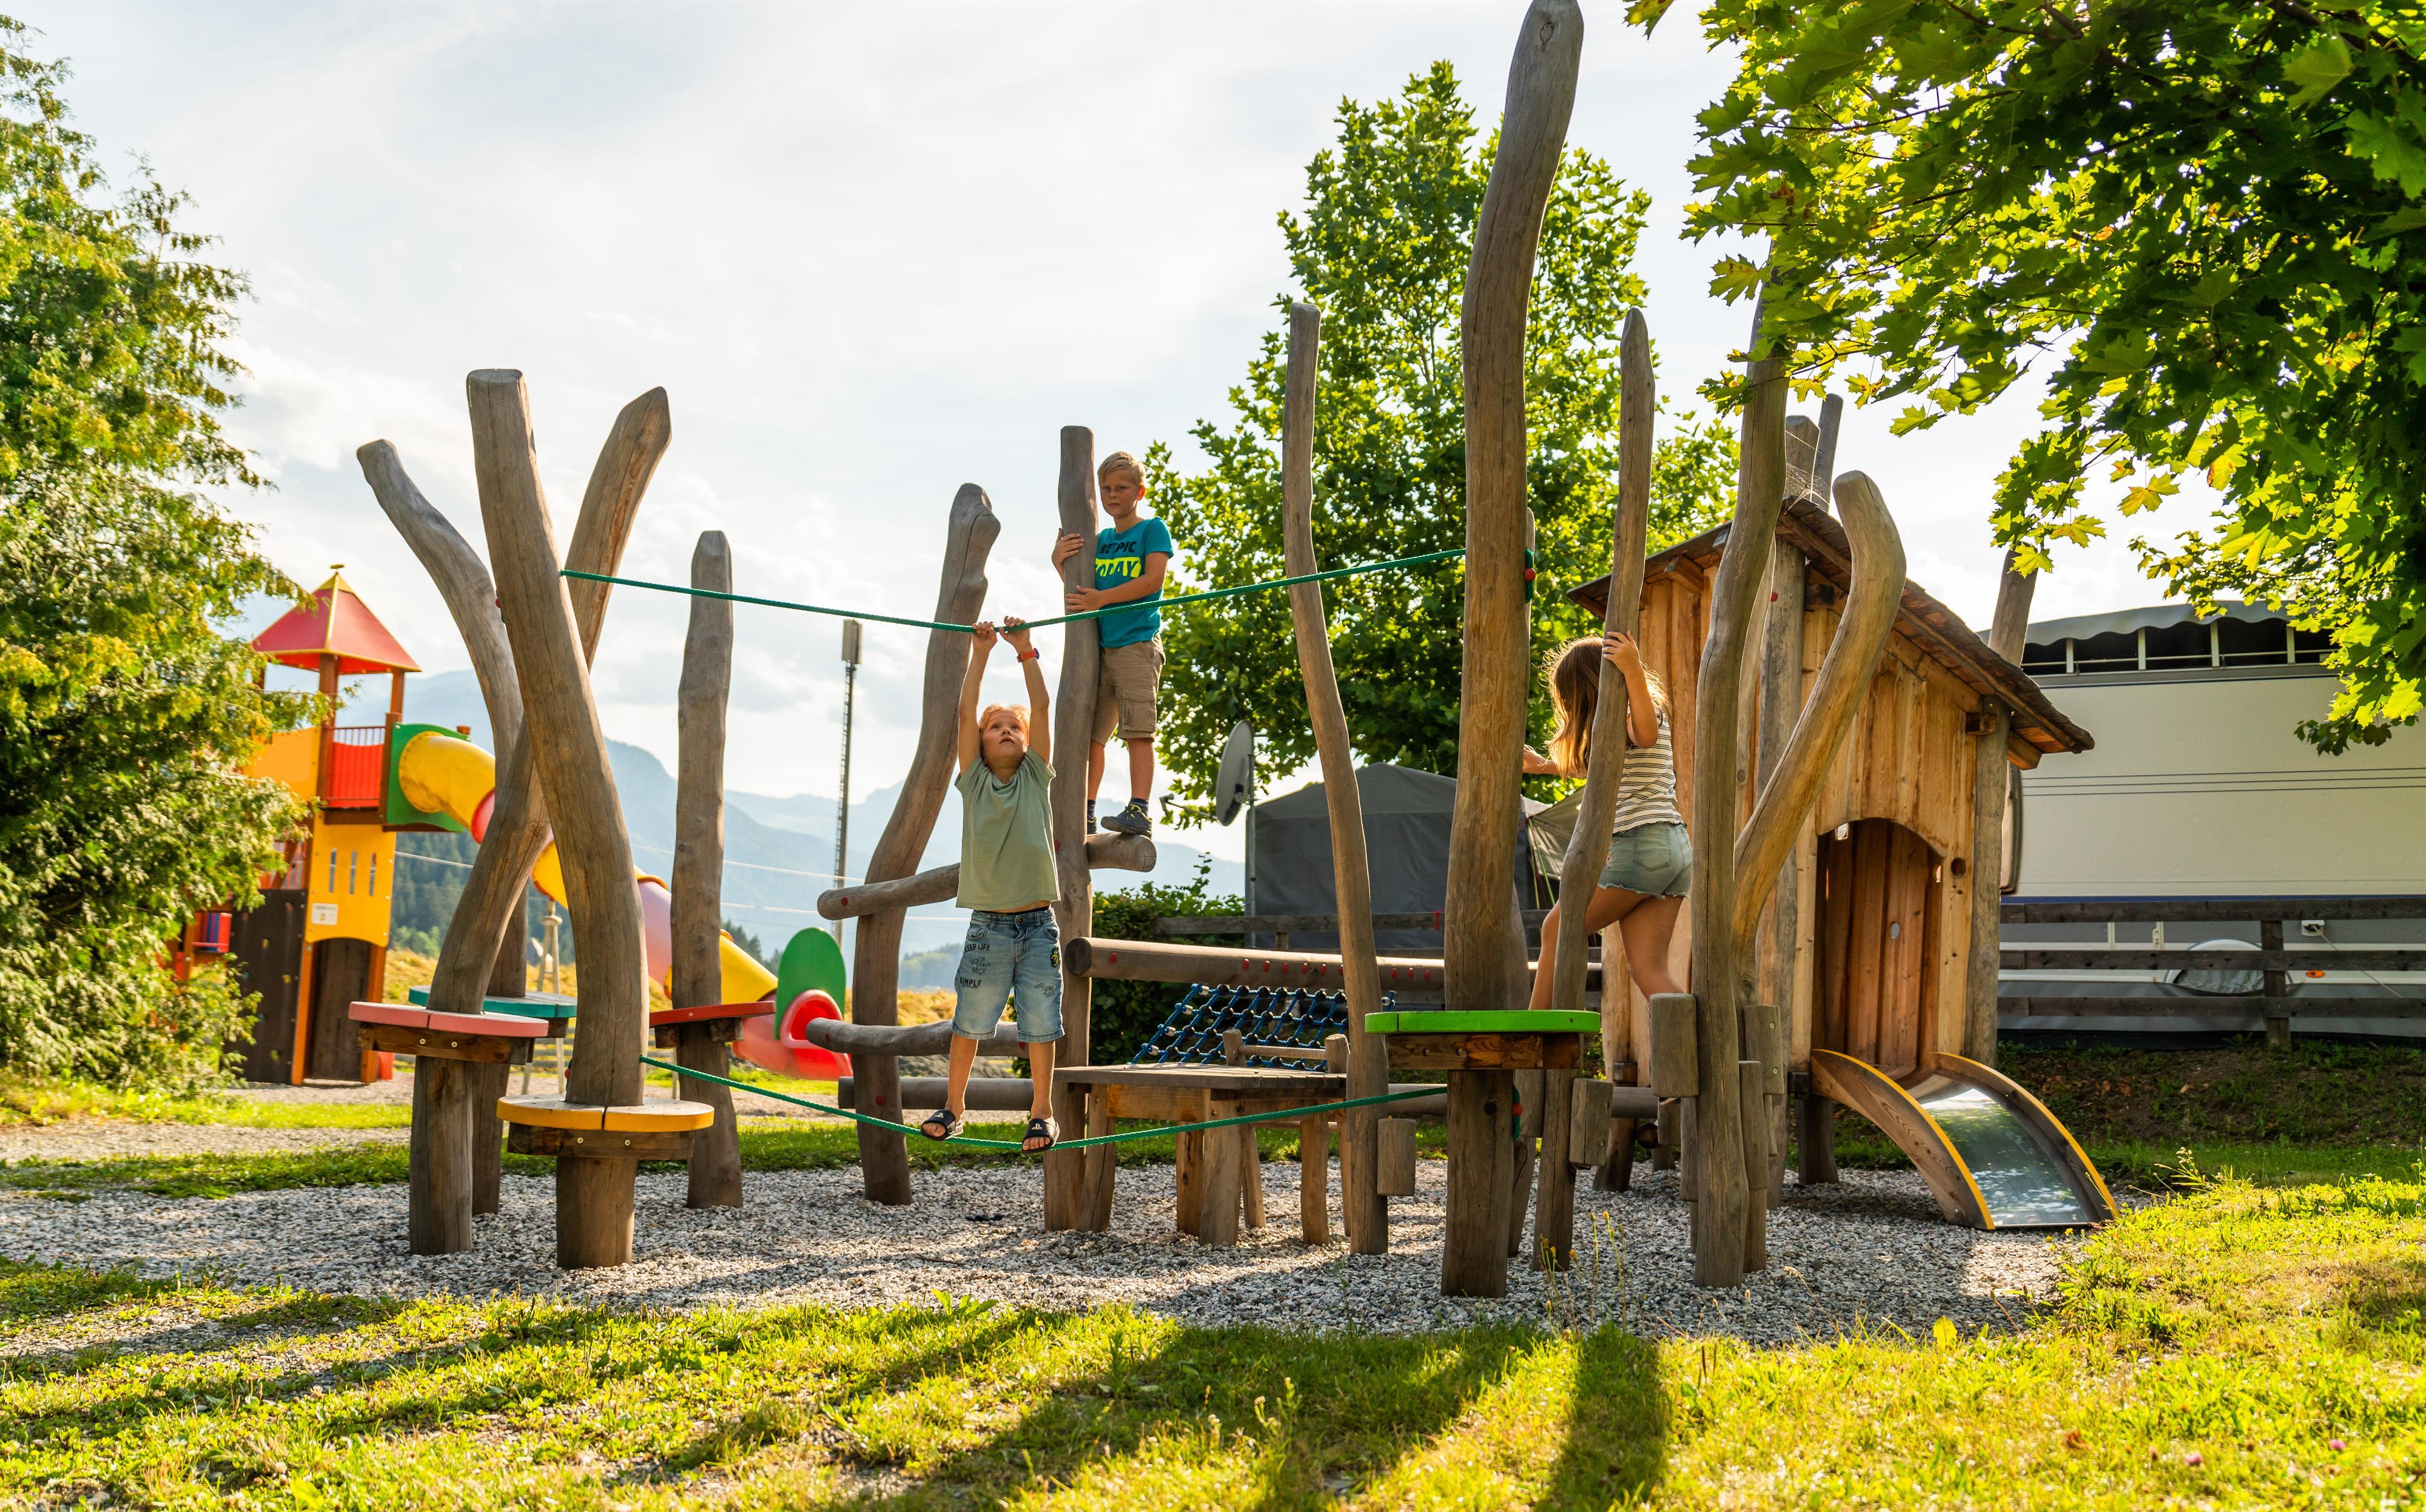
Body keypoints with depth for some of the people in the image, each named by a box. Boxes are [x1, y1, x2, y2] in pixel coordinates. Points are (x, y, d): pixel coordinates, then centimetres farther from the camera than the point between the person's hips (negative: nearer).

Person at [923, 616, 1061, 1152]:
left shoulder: (1037, 778, 7)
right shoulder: (974, 781, 5)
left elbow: (1042, 708, 0)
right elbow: (966, 712, -2)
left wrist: (1025, 650, -3)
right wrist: (980, 652, -3)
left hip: (1038, 925, 0)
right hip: (988, 925, 0)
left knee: (1040, 1022, 4)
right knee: (970, 1020, 6)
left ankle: (1042, 1112, 15)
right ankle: (955, 1105, 21)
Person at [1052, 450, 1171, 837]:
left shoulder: (1152, 529, 3)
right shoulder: (1099, 539, 20)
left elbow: (1153, 580, -10)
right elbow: (1081, 587, 20)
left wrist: (1101, 598, -14)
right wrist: (1059, 562, 1)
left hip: (1138, 643, -6)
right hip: (1099, 644, 7)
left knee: (1137, 729, -14)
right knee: (1090, 730, 5)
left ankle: (1139, 811, -19)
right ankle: (1085, 813, 11)